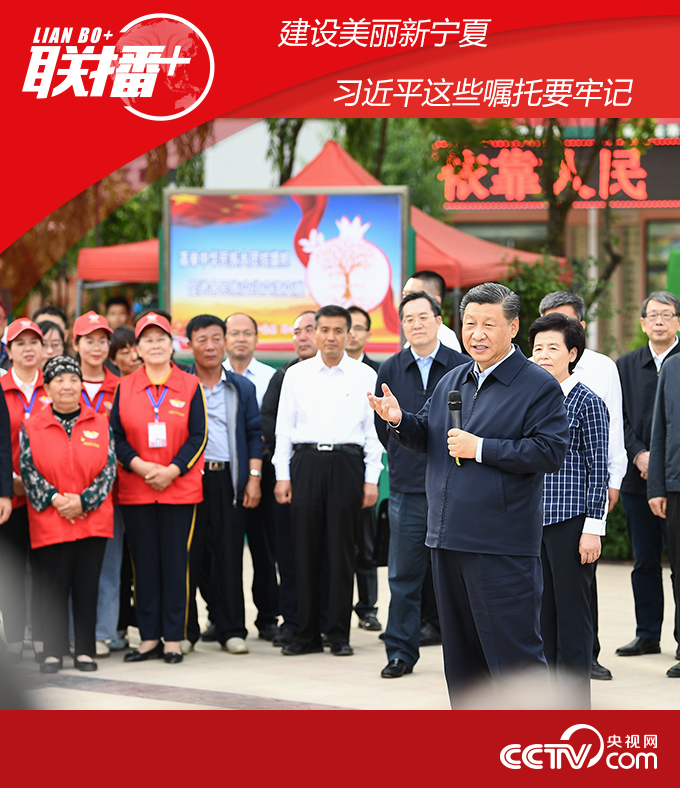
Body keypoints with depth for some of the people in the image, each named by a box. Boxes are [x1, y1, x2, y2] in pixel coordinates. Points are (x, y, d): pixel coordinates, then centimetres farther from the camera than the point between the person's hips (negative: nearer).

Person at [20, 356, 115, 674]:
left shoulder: (100, 424, 6)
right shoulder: (32, 426, 4)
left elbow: (109, 469, 1)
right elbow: (28, 470, -1)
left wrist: (83, 501, -11)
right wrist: (54, 499, -14)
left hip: (93, 519, 1)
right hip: (49, 522, -1)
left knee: (87, 584, 2)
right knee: (53, 585, -1)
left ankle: (85, 651, 9)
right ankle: (53, 652, 5)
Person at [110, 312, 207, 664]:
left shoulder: (190, 386, 3)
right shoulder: (124, 388, 7)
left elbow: (198, 436, 0)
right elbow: (116, 437, 4)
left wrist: (172, 470, -12)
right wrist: (140, 466, -12)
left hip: (180, 487, -1)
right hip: (135, 488, 2)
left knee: (176, 562, -1)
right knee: (144, 563, 4)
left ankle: (174, 639, 4)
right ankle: (149, 638, 10)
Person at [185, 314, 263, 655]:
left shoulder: (242, 388, 13)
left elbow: (254, 434, 11)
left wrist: (254, 478, 2)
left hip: (228, 478, 2)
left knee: (229, 554, 1)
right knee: (188, 554, -2)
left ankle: (231, 630, 8)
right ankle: (184, 630, 6)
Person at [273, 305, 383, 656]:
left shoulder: (365, 376, 5)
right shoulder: (296, 375, 9)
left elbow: (373, 429, 5)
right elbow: (284, 427, 10)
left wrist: (371, 479, -2)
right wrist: (282, 475, 3)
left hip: (347, 462, -1)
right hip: (306, 462, 1)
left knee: (342, 550, 0)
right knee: (306, 550, 2)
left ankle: (339, 634, 7)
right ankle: (307, 634, 9)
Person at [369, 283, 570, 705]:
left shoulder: (539, 386, -6)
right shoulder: (452, 381, 15)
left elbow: (550, 452, -16)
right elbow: (427, 438, 20)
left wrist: (481, 448, -17)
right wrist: (399, 420, -2)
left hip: (503, 546, -7)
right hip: (448, 539, 7)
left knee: (515, 652, -6)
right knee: (461, 653, 15)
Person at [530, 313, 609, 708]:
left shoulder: (587, 402, -5)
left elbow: (598, 469, -6)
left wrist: (593, 528, -11)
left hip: (571, 522, -6)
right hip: (533, 520, 6)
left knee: (572, 613, -2)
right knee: (541, 611, 9)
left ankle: (575, 701, 4)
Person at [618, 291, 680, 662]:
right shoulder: (626, 364, 12)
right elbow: (621, 419, 9)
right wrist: (640, 454, -6)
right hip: (638, 477, 4)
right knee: (644, 561, 9)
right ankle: (647, 634, 16)